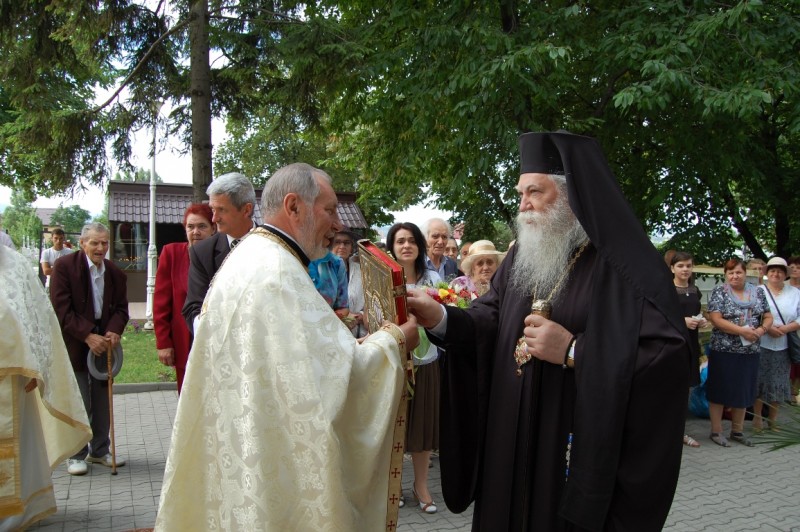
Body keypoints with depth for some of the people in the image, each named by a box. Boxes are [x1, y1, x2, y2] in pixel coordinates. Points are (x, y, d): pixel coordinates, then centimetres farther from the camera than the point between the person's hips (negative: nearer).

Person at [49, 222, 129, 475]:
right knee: (78, 403, -1)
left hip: (104, 342, 5)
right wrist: (88, 336, -20)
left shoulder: (116, 273, 6)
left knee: (103, 401, 11)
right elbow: (61, 309, -14)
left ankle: (99, 451, 25)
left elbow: (121, 308, 6)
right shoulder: (64, 265, -9)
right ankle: (76, 455, 14)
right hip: (74, 343, -4)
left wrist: (114, 331, -15)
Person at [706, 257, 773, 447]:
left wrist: (761, 330, -12)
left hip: (749, 352, 5)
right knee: (720, 391, 2)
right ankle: (716, 431, 13)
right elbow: (716, 320, -14)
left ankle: (737, 431, 26)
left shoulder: (757, 293, 8)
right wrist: (742, 331, -21)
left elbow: (768, 318, 9)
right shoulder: (719, 292, -5)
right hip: (724, 351, -4)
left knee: (744, 391, 13)